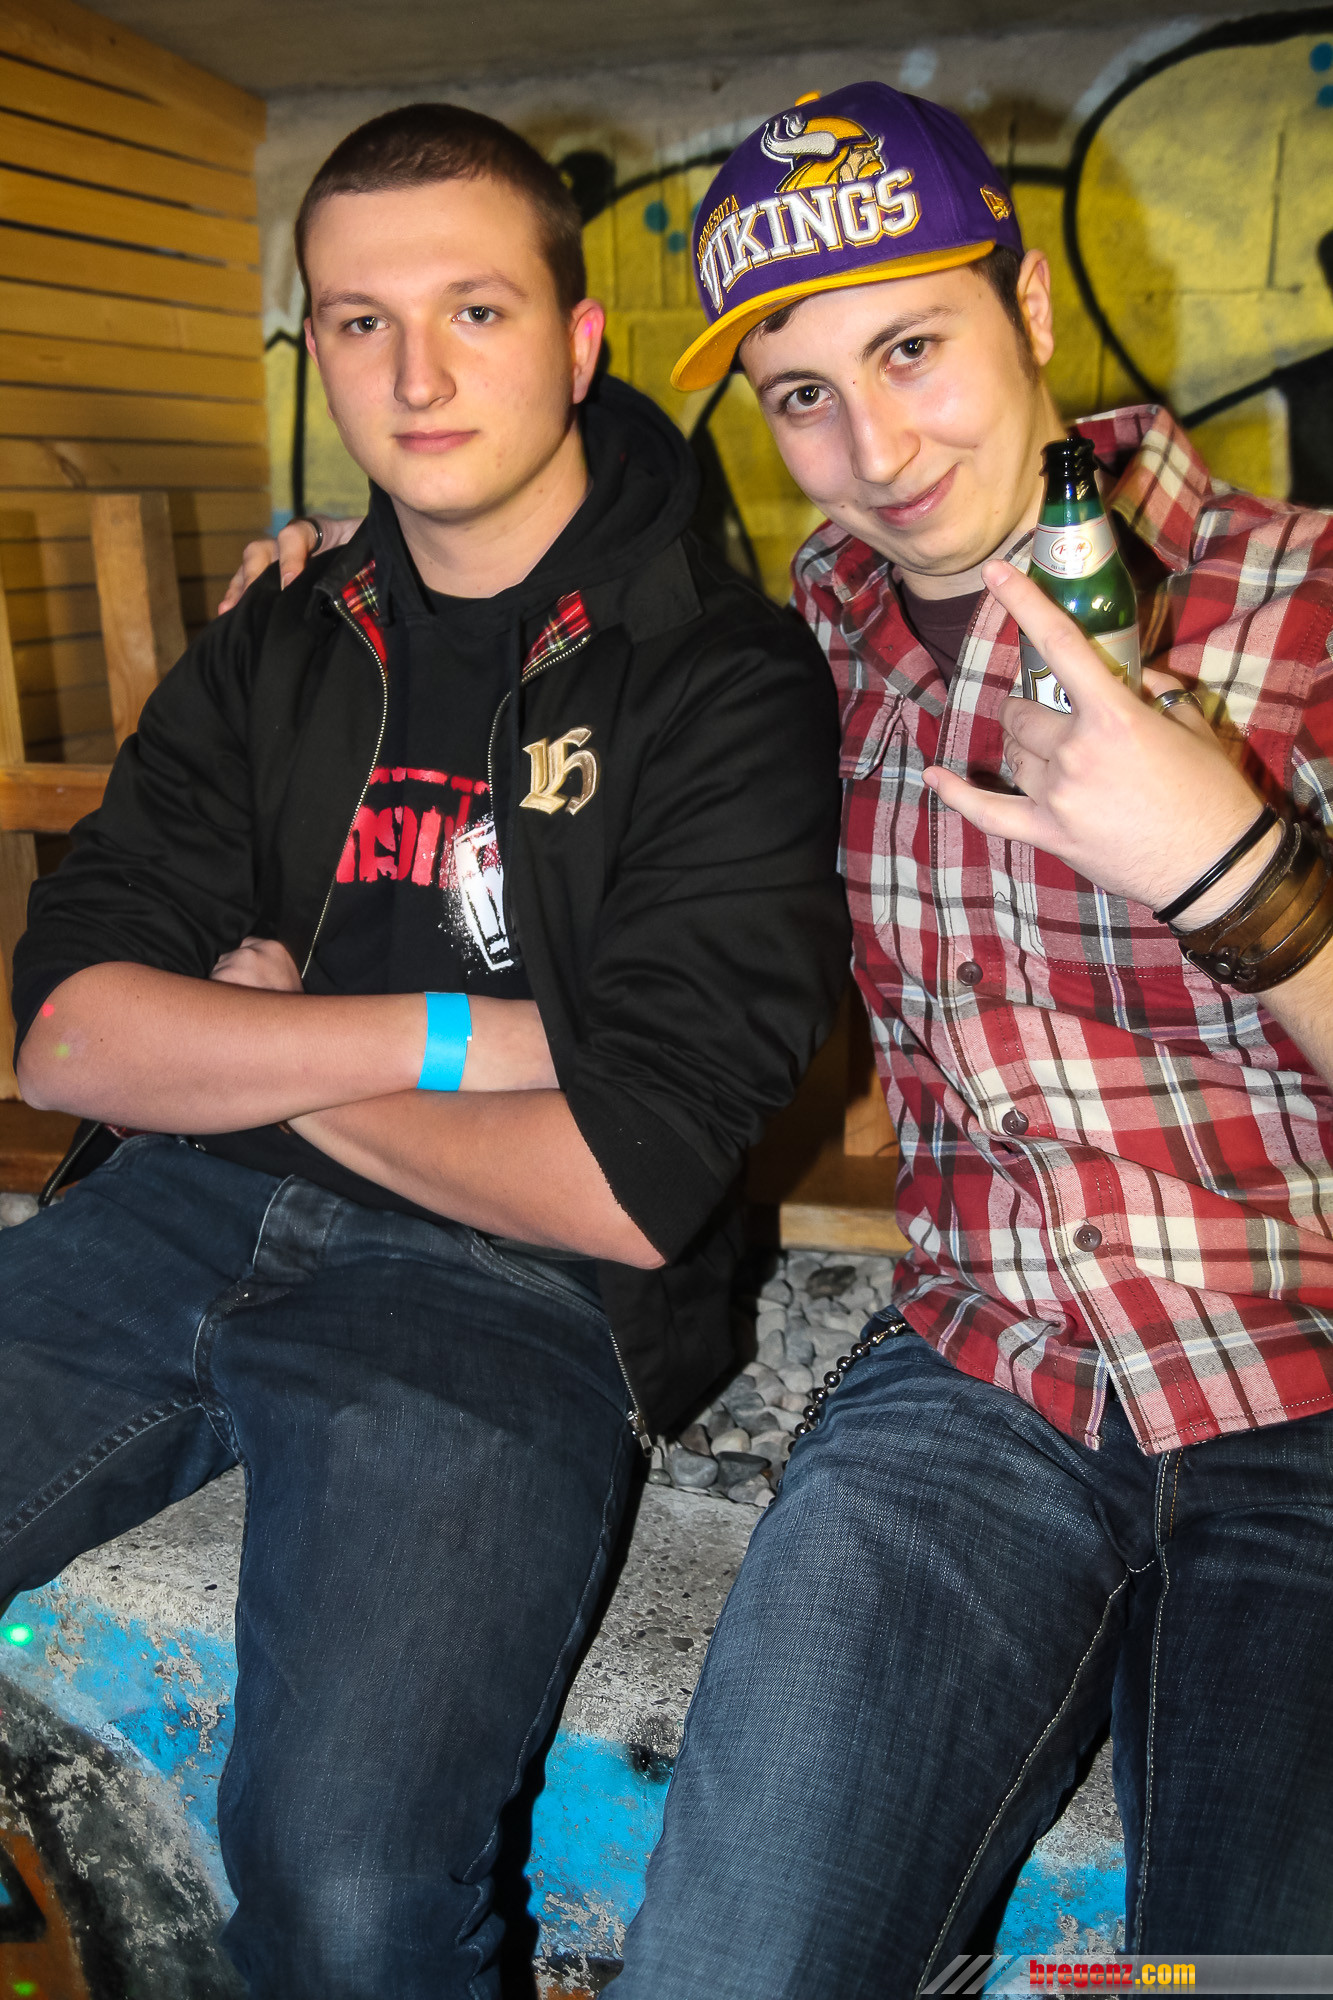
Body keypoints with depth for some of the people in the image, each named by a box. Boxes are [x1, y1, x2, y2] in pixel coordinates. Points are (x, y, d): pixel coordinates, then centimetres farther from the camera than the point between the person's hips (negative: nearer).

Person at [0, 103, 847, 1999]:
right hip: (181, 1225, 5)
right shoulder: (275, 650, 13)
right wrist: (461, 1032, -10)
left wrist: (258, 1055, -2)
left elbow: (628, 1189, -13)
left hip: (506, 1287, -4)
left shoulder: (727, 683, -5)